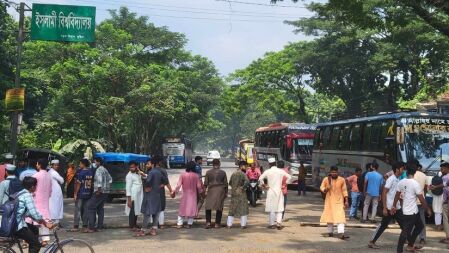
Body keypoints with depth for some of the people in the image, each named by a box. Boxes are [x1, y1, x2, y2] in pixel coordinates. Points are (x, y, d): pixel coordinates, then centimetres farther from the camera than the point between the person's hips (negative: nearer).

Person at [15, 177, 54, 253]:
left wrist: (42, 220, 18)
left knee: (34, 229, 28)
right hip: (17, 227, -9)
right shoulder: (27, 195, -13)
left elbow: (30, 212, 22)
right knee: (36, 245, -1)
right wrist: (45, 223, -5)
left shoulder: (20, 193, 15)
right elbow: (34, 213, -19)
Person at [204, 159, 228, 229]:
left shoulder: (208, 172, 1)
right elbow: (225, 184, 3)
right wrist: (226, 192, 11)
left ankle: (208, 222, -5)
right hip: (220, 191, 0)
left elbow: (205, 183, 2)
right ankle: (217, 223, 7)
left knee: (208, 207, 7)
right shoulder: (223, 172, 0)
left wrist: (205, 191, 10)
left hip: (211, 190, 0)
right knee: (219, 208, 7)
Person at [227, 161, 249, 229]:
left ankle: (229, 224, 10)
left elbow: (230, 183, 22)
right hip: (241, 193, -6)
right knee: (243, 209, 3)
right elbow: (247, 181, -27)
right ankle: (243, 225, 2)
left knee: (232, 209, 11)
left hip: (233, 193, 6)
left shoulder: (233, 173, 12)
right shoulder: (242, 174, -11)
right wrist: (243, 187, -14)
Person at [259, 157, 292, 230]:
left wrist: (263, 185, 1)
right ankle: (279, 222, -6)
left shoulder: (267, 172, -8)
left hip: (271, 191, -1)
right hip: (279, 191, 1)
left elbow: (260, 179, -13)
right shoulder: (281, 171, -2)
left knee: (272, 208, 5)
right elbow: (289, 177, 2)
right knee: (279, 208, 8)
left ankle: (271, 224, 7)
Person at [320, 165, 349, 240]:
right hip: (329, 201, 1)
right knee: (329, 216, 8)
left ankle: (341, 233, -19)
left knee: (340, 216, -11)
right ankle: (330, 232, 22)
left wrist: (346, 201, -3)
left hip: (339, 201, -1)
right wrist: (325, 189, -18)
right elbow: (321, 187, 5)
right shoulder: (326, 179, -4)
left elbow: (344, 191, 0)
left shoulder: (342, 180, -4)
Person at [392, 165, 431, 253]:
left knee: (420, 226, 24)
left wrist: (394, 206, 23)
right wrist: (428, 209, -2)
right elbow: (421, 199, -14)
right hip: (412, 212, -8)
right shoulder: (415, 183, -18)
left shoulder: (401, 182, 1)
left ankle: (410, 245, 31)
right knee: (405, 232, -4)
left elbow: (397, 195, 11)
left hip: (405, 210, 8)